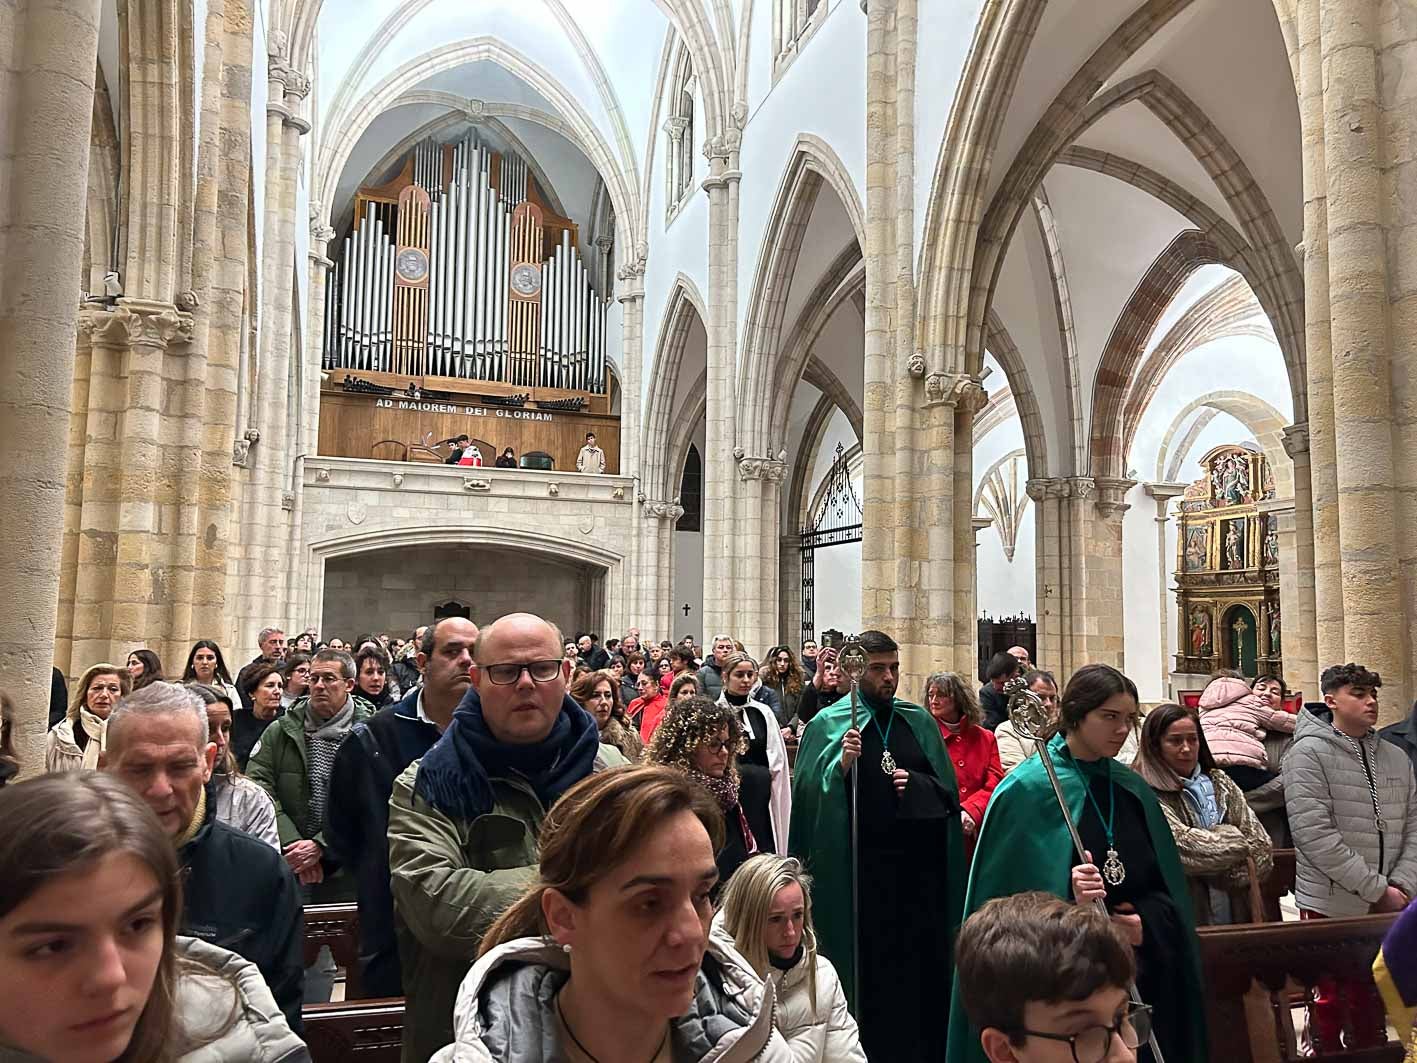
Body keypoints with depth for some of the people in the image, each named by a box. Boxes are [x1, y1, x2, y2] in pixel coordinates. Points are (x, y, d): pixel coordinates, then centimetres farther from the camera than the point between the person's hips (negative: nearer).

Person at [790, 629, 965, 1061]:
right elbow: (811, 797, -8)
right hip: (862, 865, -3)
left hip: (921, 860, 4)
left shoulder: (919, 720, 8)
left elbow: (948, 787, 12)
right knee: (871, 964, 3)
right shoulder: (829, 724, -3)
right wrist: (842, 765, -24)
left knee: (924, 958, 8)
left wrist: (917, 783, -7)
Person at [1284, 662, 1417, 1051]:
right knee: (1330, 1006, 5)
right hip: (1331, 905, -5)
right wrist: (1377, 889, -15)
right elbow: (1314, 834, -17)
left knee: (1372, 1007, 17)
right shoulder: (1309, 754, -10)